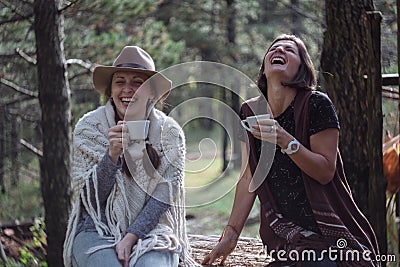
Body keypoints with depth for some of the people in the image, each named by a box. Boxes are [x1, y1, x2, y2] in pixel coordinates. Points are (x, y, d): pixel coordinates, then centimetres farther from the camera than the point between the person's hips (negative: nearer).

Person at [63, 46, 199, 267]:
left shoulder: (170, 133, 0)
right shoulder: (88, 128, -1)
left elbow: (164, 196, -4)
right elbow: (90, 197, -5)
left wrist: (131, 237, -16)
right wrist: (112, 154, -21)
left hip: (150, 230, 1)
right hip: (97, 231, 0)